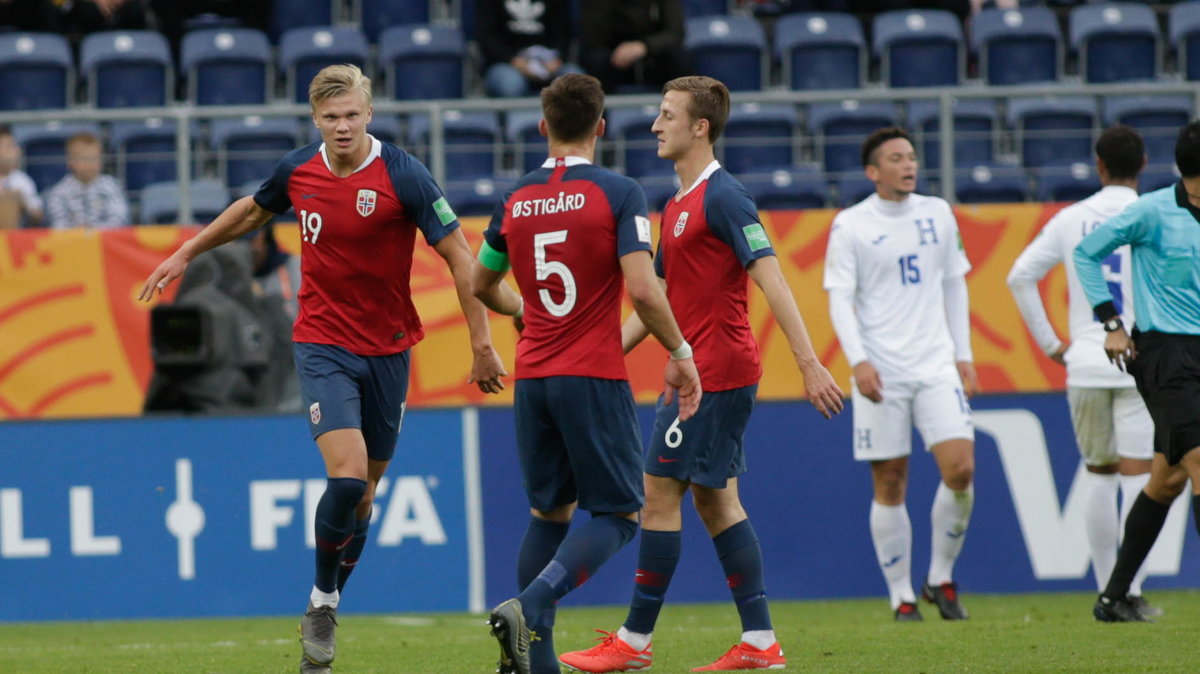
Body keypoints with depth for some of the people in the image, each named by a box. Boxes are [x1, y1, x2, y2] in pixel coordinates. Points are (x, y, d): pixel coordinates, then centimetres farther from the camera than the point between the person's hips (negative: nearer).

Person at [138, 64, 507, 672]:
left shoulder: (402, 175, -13)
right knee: (346, 476, -19)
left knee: (363, 493, 8)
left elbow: (458, 256, -9)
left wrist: (482, 343, -11)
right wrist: (187, 253, 28)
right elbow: (253, 210, 21)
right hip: (322, 344, 0)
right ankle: (321, 602, 1)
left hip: (387, 348, 0)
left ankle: (325, 611, 27)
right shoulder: (298, 170, -2)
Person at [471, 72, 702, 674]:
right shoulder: (617, 194, -8)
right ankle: (530, 606, -21)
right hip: (594, 377, -5)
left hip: (532, 378, 5)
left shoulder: (516, 202, 7)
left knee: (549, 512, 16)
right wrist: (680, 354, -4)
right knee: (617, 514, 1)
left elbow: (481, 286, 21)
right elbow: (642, 289, -17)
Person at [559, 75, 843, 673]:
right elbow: (656, 298, 25)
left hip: (714, 372, -10)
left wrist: (809, 363, -25)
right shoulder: (676, 207, 17)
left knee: (659, 494, -6)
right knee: (714, 500, 9)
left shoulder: (722, 197, -13)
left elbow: (770, 279, -19)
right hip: (700, 371, 10)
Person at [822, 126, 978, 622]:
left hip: (936, 366, 3)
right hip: (880, 373, -3)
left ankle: (941, 579, 8)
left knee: (960, 471, -11)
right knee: (889, 487, 0)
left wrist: (963, 355, 13)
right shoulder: (851, 226, -2)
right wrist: (858, 361, -18)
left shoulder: (937, 214, 10)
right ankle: (901, 598, 9)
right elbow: (839, 299, -6)